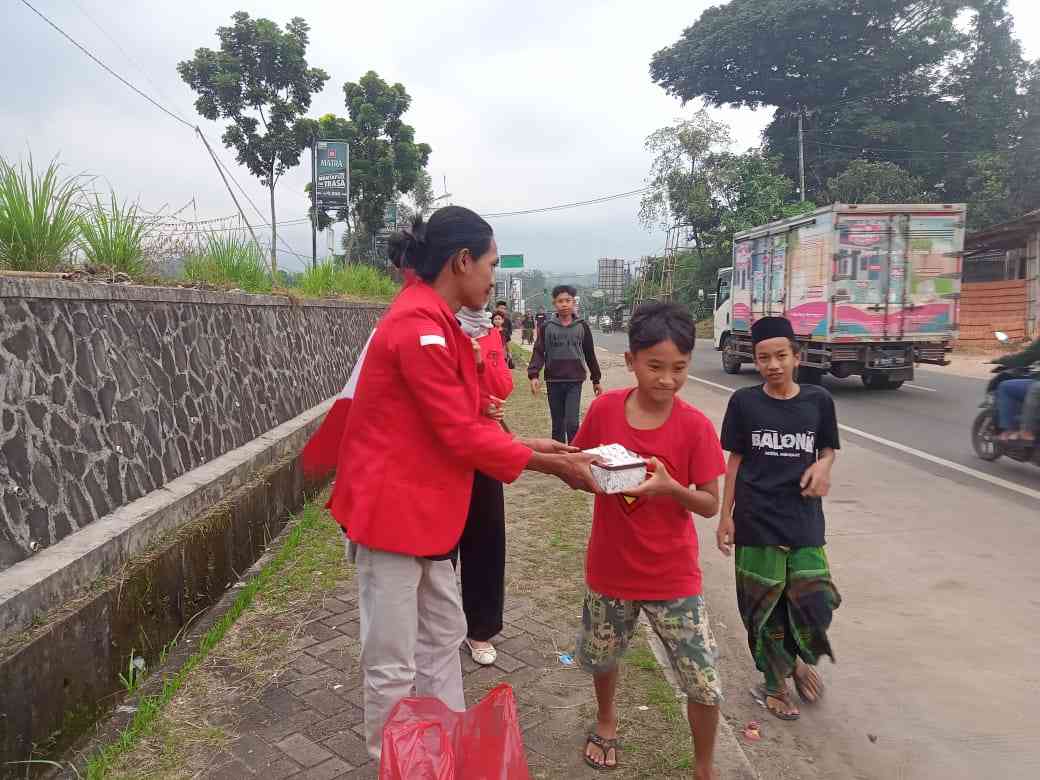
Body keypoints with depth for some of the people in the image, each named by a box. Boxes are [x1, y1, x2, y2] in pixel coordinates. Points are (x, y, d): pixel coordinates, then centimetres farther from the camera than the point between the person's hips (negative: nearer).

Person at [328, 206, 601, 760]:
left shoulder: (434, 321, 10)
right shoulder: (419, 326, -22)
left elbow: (458, 422, 11)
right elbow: (460, 435, -21)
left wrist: (525, 445, 4)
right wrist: (549, 464, -11)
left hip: (421, 507, 10)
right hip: (392, 507, -10)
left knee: (444, 635, 21)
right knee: (394, 662, 6)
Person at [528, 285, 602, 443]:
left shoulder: (582, 326, 3)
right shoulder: (547, 327, 2)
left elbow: (590, 354, 10)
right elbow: (538, 352, -3)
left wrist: (596, 380, 15)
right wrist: (533, 375, -18)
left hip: (575, 381, -1)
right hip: (553, 381, 1)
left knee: (572, 423, -12)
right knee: (557, 424, 10)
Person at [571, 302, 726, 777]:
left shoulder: (696, 427, -15)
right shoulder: (604, 409, -10)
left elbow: (711, 505, -10)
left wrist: (671, 487, -28)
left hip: (672, 576, -2)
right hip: (610, 568, 2)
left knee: (705, 685, 0)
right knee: (601, 658, 23)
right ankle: (606, 719, 54)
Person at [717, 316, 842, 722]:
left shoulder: (818, 400, -1)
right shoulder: (744, 402, -4)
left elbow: (828, 448, 12)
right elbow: (735, 459, 2)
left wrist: (822, 466, -11)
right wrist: (725, 515, 0)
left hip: (804, 520, 1)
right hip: (756, 521, -1)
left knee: (814, 601, -2)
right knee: (765, 607, 8)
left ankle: (800, 659, 32)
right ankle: (775, 682, 31)